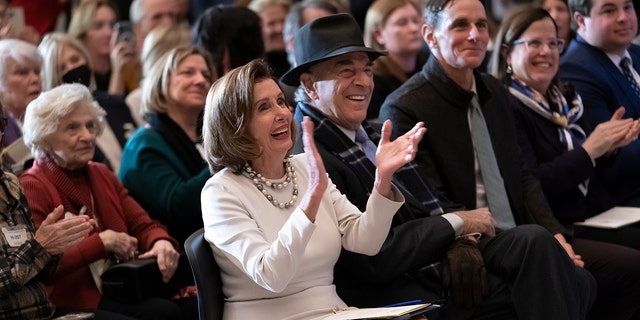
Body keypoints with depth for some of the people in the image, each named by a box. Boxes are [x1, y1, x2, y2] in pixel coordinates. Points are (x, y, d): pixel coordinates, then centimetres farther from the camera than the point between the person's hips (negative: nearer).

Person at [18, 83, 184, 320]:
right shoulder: (31, 189, -7)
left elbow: (142, 225, 12)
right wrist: (102, 242, -17)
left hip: (119, 292, 7)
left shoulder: (101, 175, 19)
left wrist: (161, 242, -11)